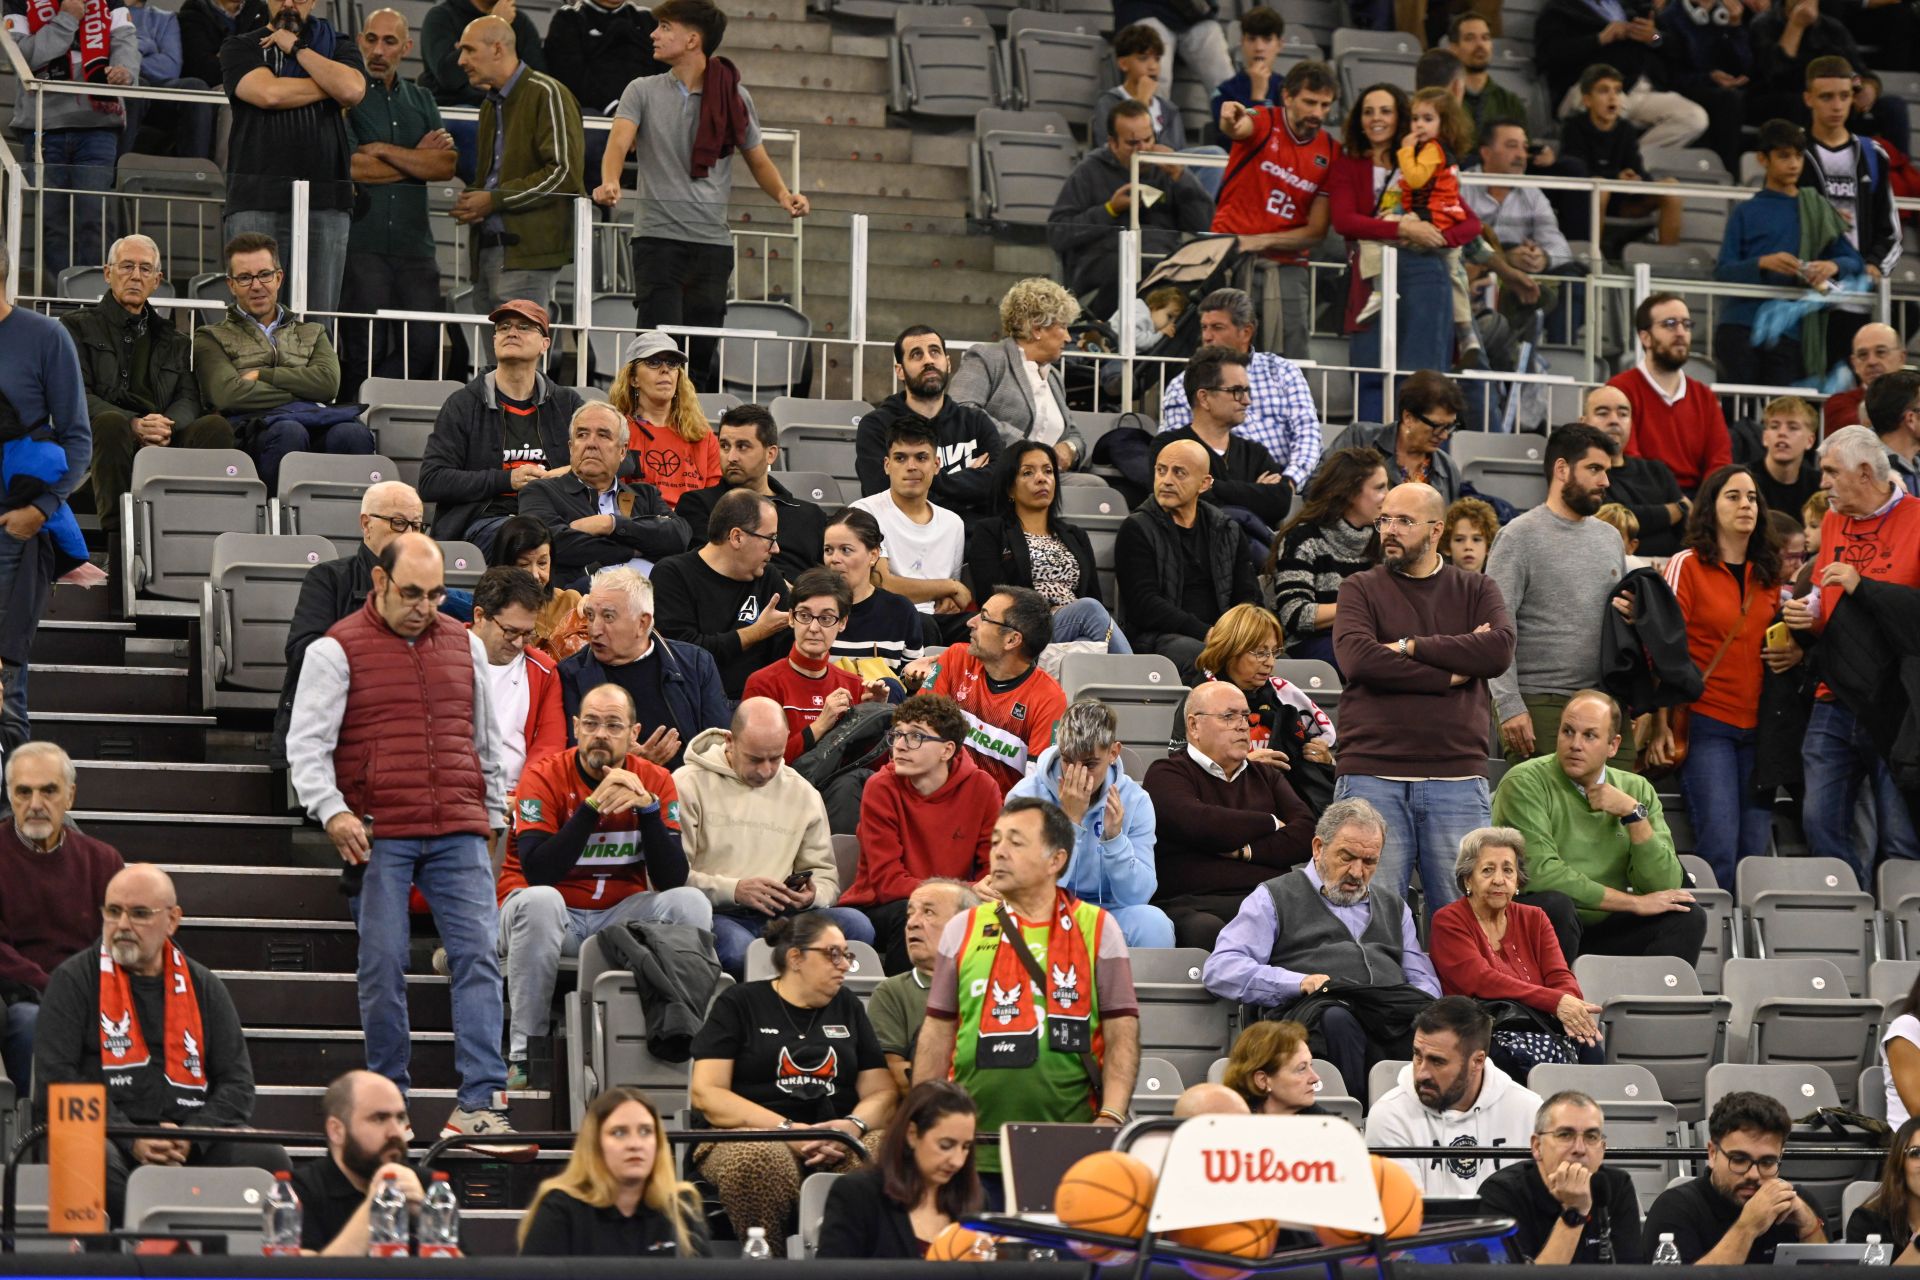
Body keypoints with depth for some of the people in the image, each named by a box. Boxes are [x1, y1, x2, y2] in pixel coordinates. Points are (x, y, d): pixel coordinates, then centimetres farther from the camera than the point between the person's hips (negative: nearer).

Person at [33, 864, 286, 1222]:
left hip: (195, 1146, 3)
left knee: (269, 1161, -25)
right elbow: (55, 1080, -3)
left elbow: (237, 1084, 12)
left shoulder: (204, 987, 16)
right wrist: (130, 1140, -14)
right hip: (107, 1137, -3)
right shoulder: (73, 980, 6)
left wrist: (192, 1136, -9)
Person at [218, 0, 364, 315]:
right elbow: (268, 93, -6)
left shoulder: (337, 46, 19)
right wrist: (331, 88, 4)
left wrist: (296, 48, 2)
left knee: (319, 316, -4)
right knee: (251, 315, -10)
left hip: (325, 203, 2)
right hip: (257, 200, -2)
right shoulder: (240, 47, 14)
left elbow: (353, 90, -3)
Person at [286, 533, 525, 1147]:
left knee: (478, 956, -8)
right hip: (379, 835, -3)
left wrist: (490, 815, 22)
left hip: (459, 832, 3)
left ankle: (479, 1104, -10)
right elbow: (307, 744, -2)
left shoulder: (465, 645, 15)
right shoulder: (337, 650, 2)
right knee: (383, 967, 0)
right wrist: (332, 812, -16)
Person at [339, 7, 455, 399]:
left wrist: (385, 151, -7)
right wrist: (417, 159, 0)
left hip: (414, 244, 5)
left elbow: (447, 165, 4)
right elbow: (350, 166, -11)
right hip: (361, 244, -5)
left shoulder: (421, 101, 18)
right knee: (365, 349, -6)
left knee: (424, 345, -3)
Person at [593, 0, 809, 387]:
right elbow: (619, 142, -10)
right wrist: (610, 183, -32)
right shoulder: (643, 91, 6)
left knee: (704, 353, 2)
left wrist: (783, 195, -8)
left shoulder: (734, 97, 8)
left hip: (713, 241, 1)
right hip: (658, 236, -1)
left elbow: (758, 162, 14)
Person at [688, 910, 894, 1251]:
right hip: (754, 1134, -3)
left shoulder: (847, 1007, 23)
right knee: (761, 1160, -42)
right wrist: (789, 1130, -14)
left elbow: (882, 1093, 16)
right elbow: (706, 1093, -1)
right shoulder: (739, 1004, 10)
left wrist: (853, 1126, -9)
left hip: (837, 1143, 3)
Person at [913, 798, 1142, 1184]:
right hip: (973, 1148, 2)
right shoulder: (962, 930, 12)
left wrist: (1110, 1119, -10)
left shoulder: (1097, 930, 6)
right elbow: (937, 1035, 13)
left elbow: (1122, 1035, 3)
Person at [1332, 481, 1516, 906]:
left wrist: (1411, 647, -6)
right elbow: (1358, 659, -10)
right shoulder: (1361, 589, 9)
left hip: (1457, 778, 1)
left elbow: (1500, 650, -6)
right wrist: (1451, 674, -7)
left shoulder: (1477, 591, 14)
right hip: (1373, 776, -1)